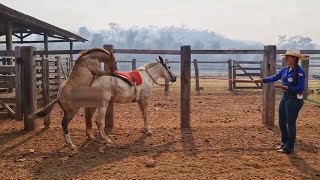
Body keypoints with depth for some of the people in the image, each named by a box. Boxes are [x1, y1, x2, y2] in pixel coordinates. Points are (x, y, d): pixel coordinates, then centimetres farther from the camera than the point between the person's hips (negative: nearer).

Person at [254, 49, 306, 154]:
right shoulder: (285, 69, 5)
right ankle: (284, 142, 32)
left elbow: (300, 88, -20)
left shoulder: (299, 72, -17)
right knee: (282, 122, 15)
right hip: (285, 98, 8)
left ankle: (289, 147, 13)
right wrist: (261, 80, -5)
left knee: (290, 123, 1)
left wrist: (285, 87, -26)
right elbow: (274, 78, 8)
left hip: (294, 100, -8)